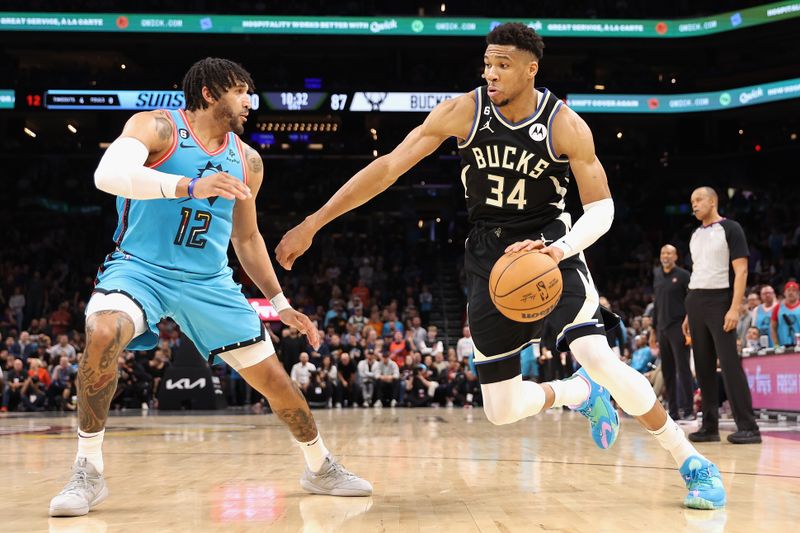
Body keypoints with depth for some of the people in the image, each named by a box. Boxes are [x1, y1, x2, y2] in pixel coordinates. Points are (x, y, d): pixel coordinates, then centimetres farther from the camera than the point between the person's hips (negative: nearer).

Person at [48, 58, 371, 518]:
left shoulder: (247, 160, 8)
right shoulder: (157, 127, -9)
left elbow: (247, 237, 20)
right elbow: (108, 173, -29)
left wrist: (281, 304, 18)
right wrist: (189, 186, -41)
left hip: (209, 282, 5)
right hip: (141, 268, -4)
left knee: (273, 377, 2)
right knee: (103, 333, -34)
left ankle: (322, 468, 27)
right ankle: (88, 474, -18)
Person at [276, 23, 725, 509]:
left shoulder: (565, 125, -15)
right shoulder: (463, 112, -11)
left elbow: (602, 207, -12)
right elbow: (388, 167, -9)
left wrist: (560, 248, -33)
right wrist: (314, 223, -13)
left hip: (551, 249, -3)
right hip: (491, 259, 3)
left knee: (601, 360, -25)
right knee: (502, 410, 0)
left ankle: (691, 462, -3)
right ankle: (582, 395, 34)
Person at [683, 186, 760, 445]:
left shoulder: (730, 229, -4)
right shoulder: (696, 235, 17)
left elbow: (741, 271, -11)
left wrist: (734, 309, -20)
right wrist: (689, 314, 16)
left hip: (719, 302, -7)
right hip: (695, 302, 7)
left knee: (730, 364, -11)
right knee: (703, 366, 6)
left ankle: (748, 427, -10)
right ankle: (710, 426, 10)